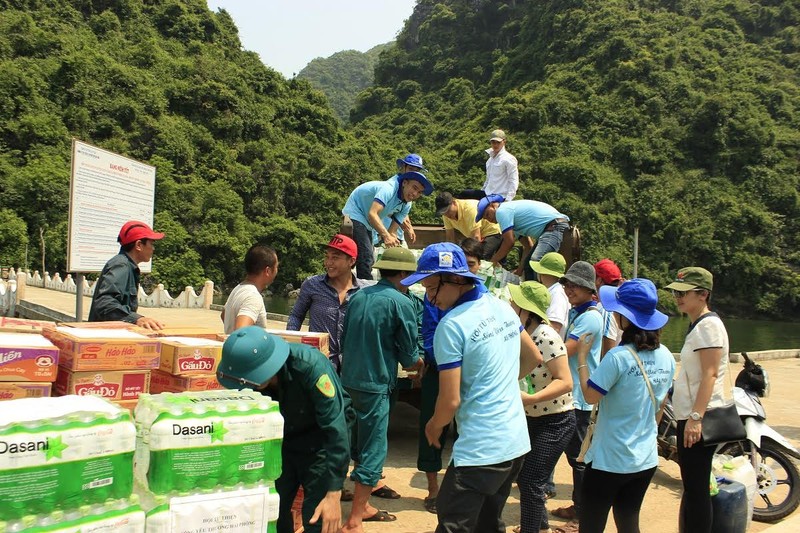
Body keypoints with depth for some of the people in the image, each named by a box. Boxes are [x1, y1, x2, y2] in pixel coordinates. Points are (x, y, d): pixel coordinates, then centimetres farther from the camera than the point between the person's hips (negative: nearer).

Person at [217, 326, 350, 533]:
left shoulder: (310, 366, -34)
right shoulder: (248, 377, -20)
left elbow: (336, 429, -32)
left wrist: (334, 494, -32)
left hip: (320, 442, -4)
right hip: (280, 440, 5)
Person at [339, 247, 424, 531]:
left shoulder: (358, 296, 6)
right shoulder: (401, 303, -12)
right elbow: (409, 357, -6)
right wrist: (419, 364, 15)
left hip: (348, 380, 7)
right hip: (375, 385, -7)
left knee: (360, 446, 21)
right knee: (372, 452, 3)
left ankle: (362, 505, 35)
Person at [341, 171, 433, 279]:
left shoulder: (406, 206, -4)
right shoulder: (389, 188, -30)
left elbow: (391, 232, -6)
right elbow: (372, 214, -44)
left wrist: (395, 245, -26)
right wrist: (386, 236, -55)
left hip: (368, 223, 9)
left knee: (369, 261, 15)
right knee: (366, 258, -21)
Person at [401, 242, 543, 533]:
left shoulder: (451, 325, -17)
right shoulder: (503, 307, 6)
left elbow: (451, 400, -17)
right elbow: (534, 358, 20)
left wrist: (433, 427, 2)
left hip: (481, 450, -8)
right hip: (517, 442, 9)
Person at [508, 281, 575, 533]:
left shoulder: (546, 337, -24)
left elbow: (565, 382, -25)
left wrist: (529, 398, -35)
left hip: (555, 421, -8)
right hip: (530, 418, 8)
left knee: (531, 482, -5)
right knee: (522, 476, 19)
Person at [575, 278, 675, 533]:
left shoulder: (618, 357, -23)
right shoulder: (666, 356, 0)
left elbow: (590, 395, -18)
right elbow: (659, 407, 11)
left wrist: (582, 357, -7)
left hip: (609, 460, -7)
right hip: (646, 459, 7)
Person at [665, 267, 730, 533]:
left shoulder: (708, 324, -14)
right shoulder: (696, 325, 17)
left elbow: (710, 374, -21)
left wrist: (696, 417, -26)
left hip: (700, 419, -10)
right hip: (690, 416, 10)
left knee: (696, 488, -5)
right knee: (691, 487, 17)